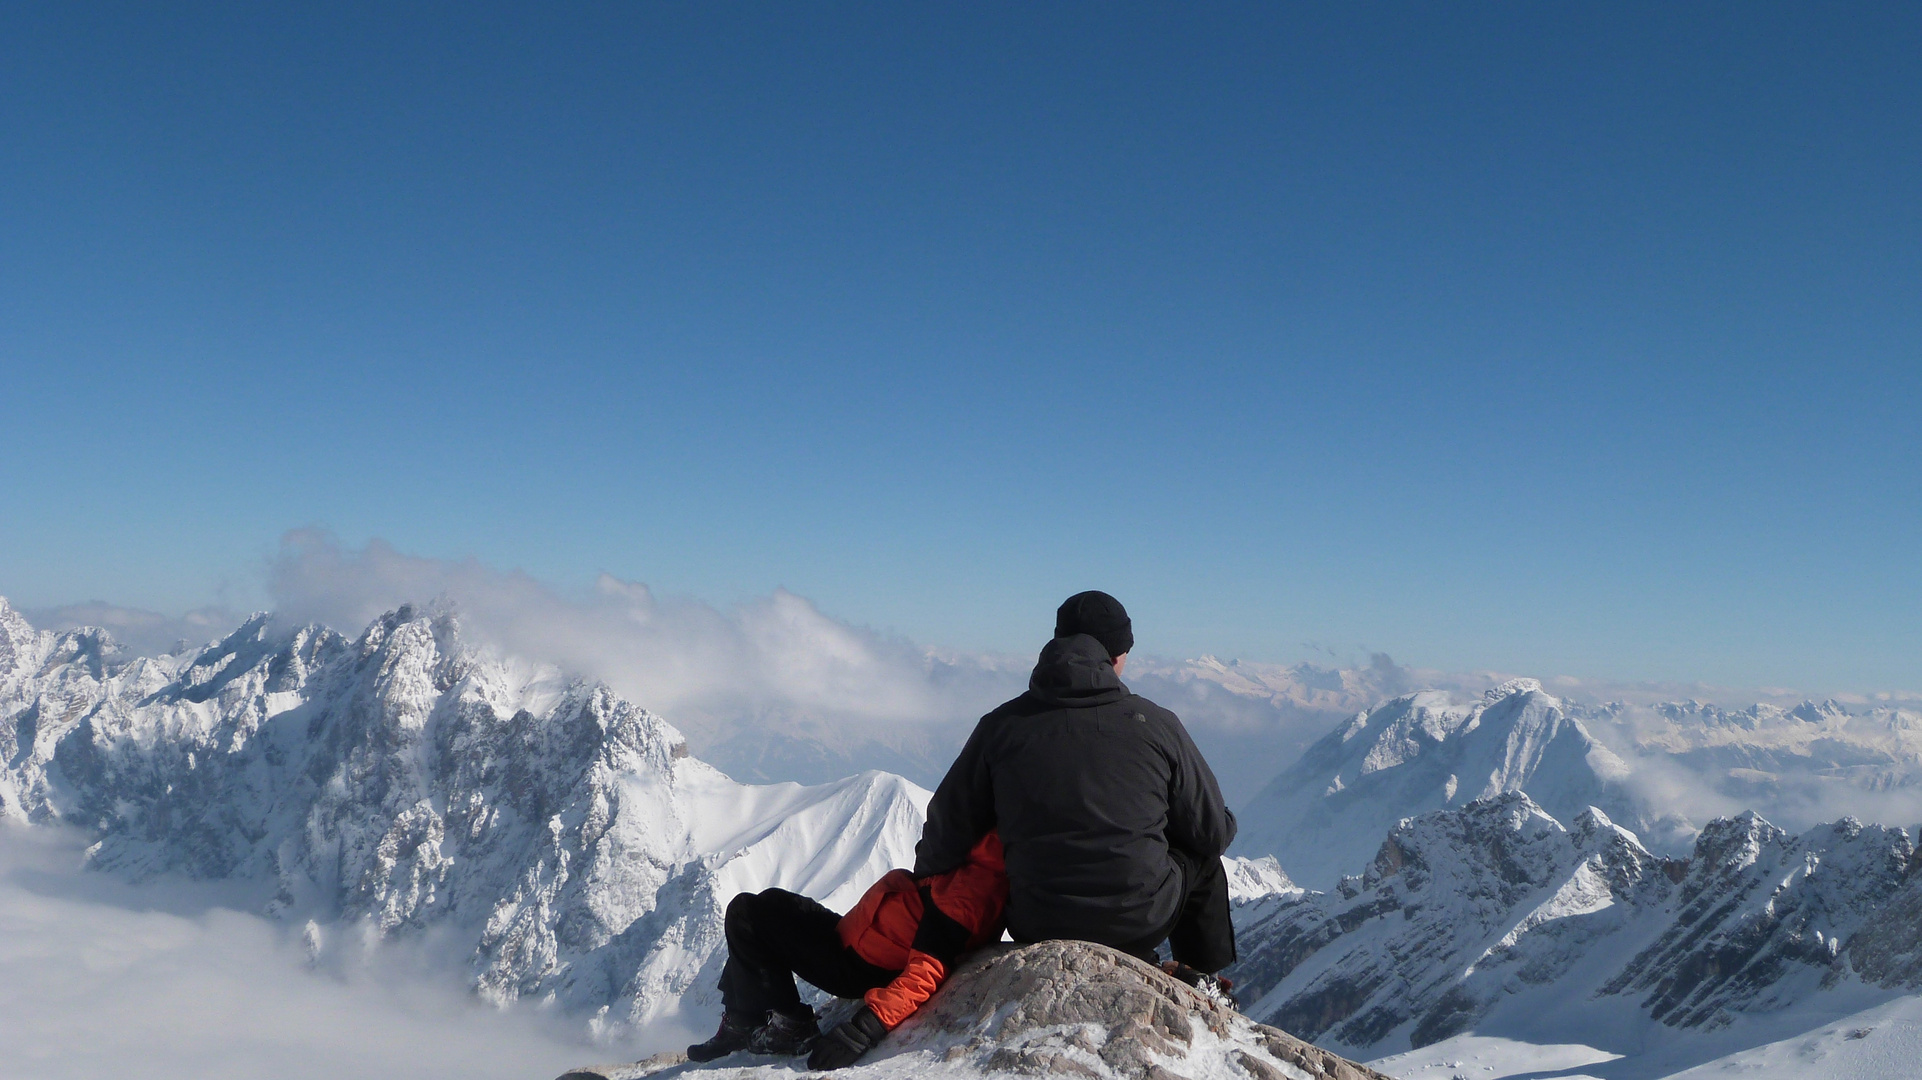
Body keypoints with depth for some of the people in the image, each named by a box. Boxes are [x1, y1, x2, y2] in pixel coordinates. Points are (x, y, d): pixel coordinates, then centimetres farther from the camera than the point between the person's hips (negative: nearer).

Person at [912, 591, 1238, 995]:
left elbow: (948, 830, 2)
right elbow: (1211, 832, 2)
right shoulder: (1156, 725, -7)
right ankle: (1203, 984, 36)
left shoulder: (1001, 726, -4)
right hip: (1141, 923, -1)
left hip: (1036, 929, 2)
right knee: (1203, 858, 27)